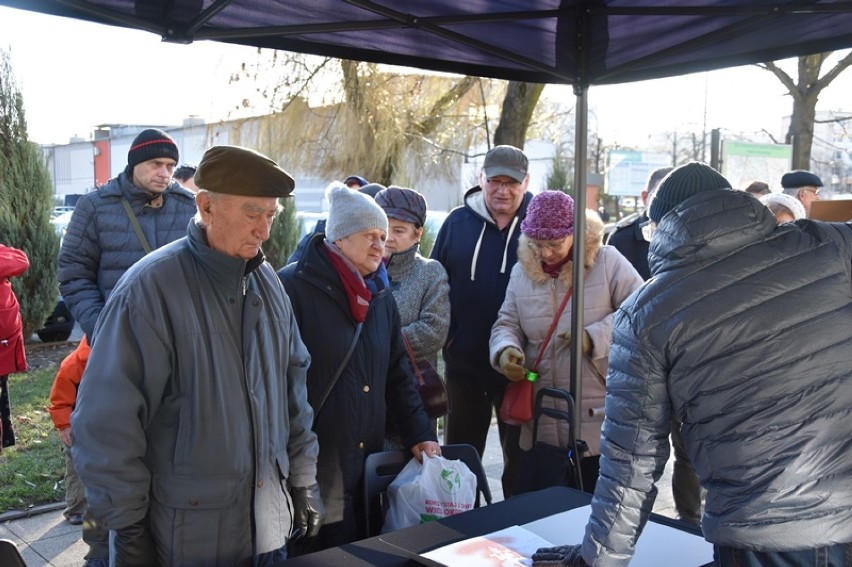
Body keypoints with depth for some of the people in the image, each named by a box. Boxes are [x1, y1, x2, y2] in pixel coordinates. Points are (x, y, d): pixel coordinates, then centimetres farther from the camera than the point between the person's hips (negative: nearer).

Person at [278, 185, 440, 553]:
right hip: (311, 470, -6)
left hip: (367, 466, 7)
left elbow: (395, 374, 16)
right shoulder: (293, 288, -12)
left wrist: (419, 434, 8)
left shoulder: (380, 296, 11)